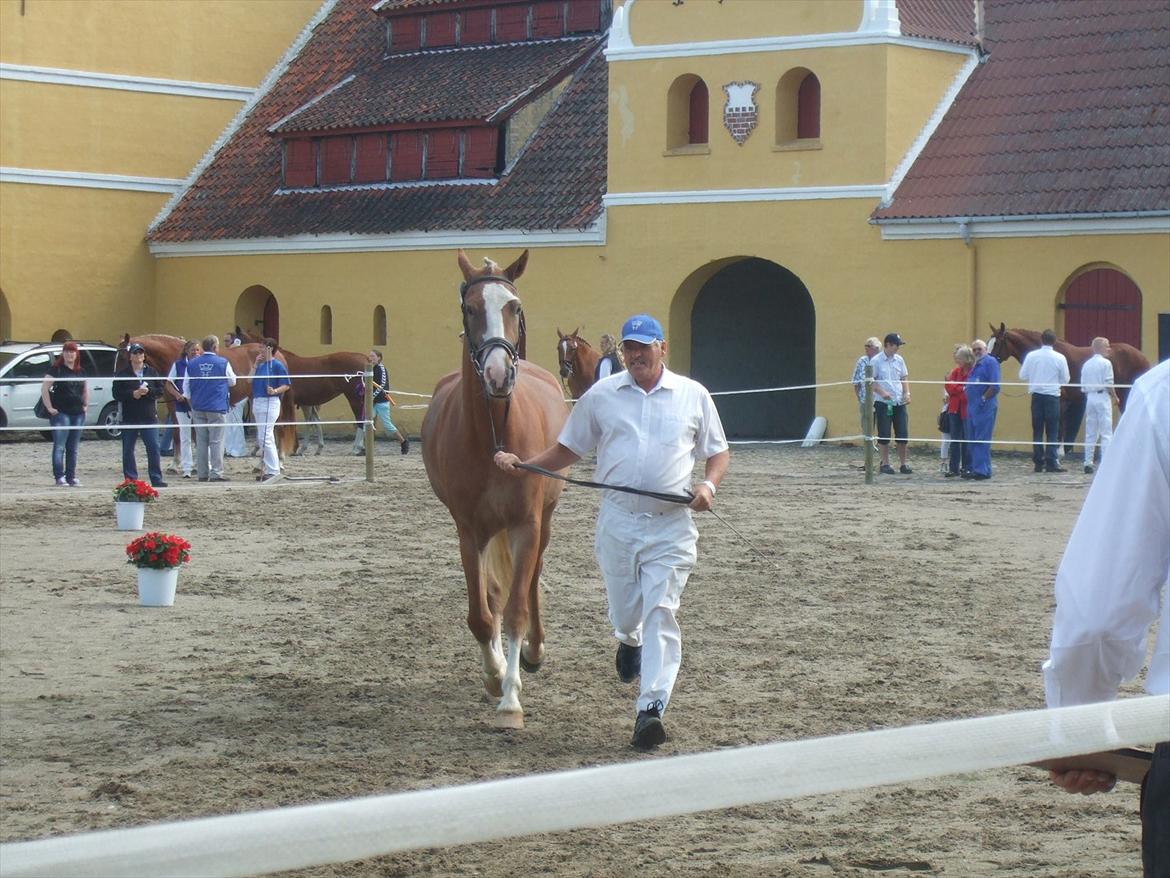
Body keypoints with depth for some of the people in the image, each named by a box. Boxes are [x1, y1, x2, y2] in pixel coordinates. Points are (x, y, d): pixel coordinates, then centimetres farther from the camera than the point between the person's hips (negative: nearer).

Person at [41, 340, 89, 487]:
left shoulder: (81, 371, 14)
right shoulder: (56, 369, -4)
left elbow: (86, 389, 27)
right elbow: (44, 388, -9)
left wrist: (86, 405, 15)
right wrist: (49, 407, -12)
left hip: (78, 413, 6)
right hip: (61, 413, -6)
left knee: (73, 448, 9)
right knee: (60, 447, -9)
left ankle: (71, 477, 13)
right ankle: (59, 477, -8)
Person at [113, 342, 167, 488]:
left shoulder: (152, 372, 9)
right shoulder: (121, 374, 3)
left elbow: (160, 390, 4)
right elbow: (117, 394, -4)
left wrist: (148, 391, -14)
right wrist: (132, 394, -16)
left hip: (149, 416, 1)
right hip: (129, 417, -1)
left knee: (154, 448, -4)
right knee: (128, 450, 3)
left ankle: (156, 479, 0)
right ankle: (130, 479, 11)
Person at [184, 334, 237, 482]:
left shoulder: (192, 364, 2)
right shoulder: (223, 363, -7)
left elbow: (186, 388, 7)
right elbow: (232, 382, 7)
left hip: (198, 409, 4)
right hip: (217, 408, -4)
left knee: (201, 442, 8)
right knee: (216, 442, -1)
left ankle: (202, 473, 9)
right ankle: (216, 473, -4)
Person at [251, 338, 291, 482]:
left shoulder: (277, 365, -9)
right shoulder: (261, 365, 16)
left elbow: (287, 385, -10)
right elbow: (250, 380, 13)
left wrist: (275, 391, -27)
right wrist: (256, 364, 10)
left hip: (270, 403, -9)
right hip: (257, 402, 10)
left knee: (265, 437, -14)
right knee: (262, 438, 12)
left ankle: (273, 471, -13)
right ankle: (268, 470, 19)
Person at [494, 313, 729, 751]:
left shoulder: (693, 395, 4)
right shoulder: (600, 396, 6)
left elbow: (718, 452, 11)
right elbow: (567, 450, 12)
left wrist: (708, 485, -9)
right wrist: (522, 464, -2)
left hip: (671, 525, -2)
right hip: (617, 522, 2)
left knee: (660, 613, -10)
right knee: (624, 612, 11)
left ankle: (651, 708, -12)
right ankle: (629, 642, 49)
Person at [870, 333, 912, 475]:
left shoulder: (899, 360, 9)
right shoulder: (876, 361, -6)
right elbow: (871, 381, -7)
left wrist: (907, 393, 3)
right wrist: (882, 392, -20)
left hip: (899, 402, 5)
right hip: (883, 403, -5)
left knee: (903, 435, 3)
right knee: (884, 435, 1)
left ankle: (903, 464, 11)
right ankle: (885, 463, 11)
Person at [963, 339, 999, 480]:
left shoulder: (990, 362, -6)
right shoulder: (975, 366, 20)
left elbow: (995, 386, -15)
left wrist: (983, 399, -14)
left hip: (984, 408, -9)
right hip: (972, 407, 9)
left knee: (982, 440, -9)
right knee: (971, 441, 11)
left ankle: (982, 470, -9)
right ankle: (972, 469, 16)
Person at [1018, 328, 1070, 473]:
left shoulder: (1031, 356, -3)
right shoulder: (1060, 358, -7)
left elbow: (1023, 376, 0)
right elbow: (1065, 380, -1)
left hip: (1036, 395, 2)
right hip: (1053, 396, -2)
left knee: (1037, 430, 8)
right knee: (1052, 431, 1)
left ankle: (1038, 463, 8)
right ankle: (1051, 463, -4)